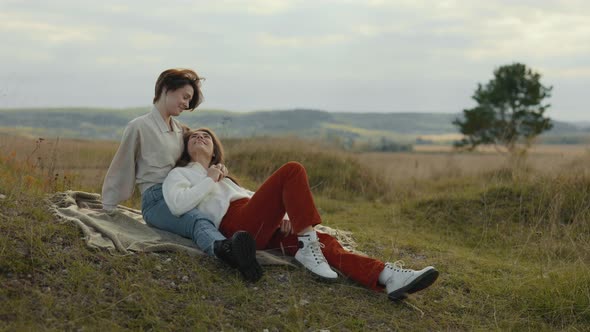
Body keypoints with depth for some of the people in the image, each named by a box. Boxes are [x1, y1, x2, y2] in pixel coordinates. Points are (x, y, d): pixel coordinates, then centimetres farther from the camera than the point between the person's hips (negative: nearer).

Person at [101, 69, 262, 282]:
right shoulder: (139, 127, 1)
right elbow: (121, 170, 7)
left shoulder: (180, 130, 23)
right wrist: (108, 208, 14)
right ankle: (226, 249, -72)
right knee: (199, 221, -42)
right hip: (157, 199, -10)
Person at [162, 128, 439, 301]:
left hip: (260, 229, 7)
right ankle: (308, 249, -24)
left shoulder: (224, 178, 39)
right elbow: (177, 204, -6)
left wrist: (281, 214, 3)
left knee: (324, 243, -17)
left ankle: (388, 277, -35)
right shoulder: (179, 174, 19)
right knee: (293, 171, -20)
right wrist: (209, 181, 1)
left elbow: (255, 198, 23)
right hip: (237, 225, -7)